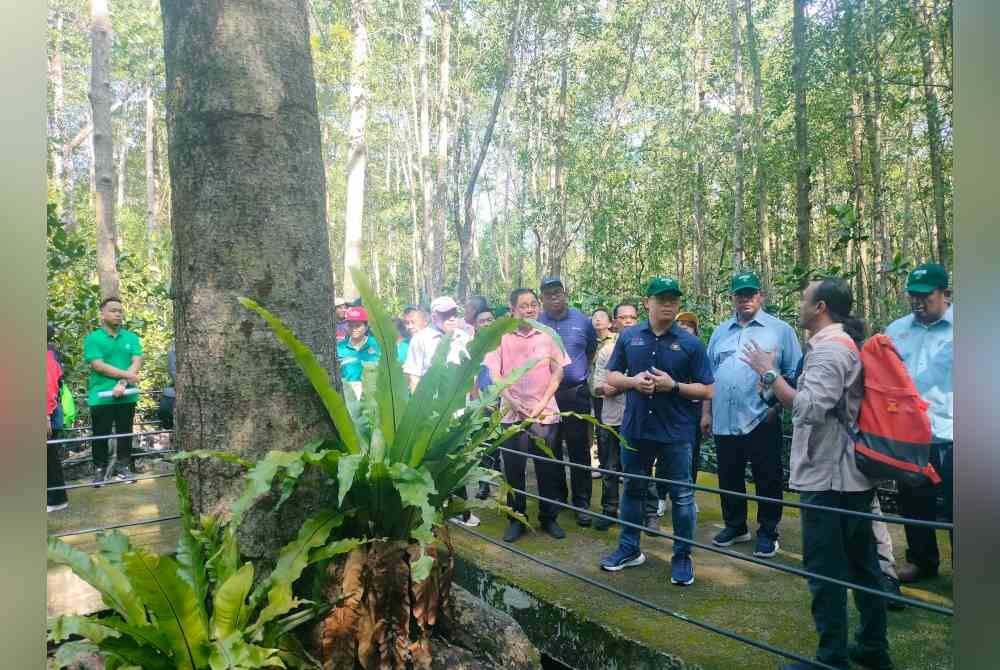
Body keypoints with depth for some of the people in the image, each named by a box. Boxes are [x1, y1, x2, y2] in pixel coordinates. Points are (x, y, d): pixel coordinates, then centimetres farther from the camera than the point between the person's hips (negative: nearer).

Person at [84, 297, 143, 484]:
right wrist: (126, 375, -16)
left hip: (127, 395, 2)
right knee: (100, 435, 5)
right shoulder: (93, 338, -2)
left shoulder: (131, 337, 7)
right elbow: (98, 366, -12)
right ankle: (99, 468, 18)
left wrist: (122, 383, -17)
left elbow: (136, 363, -3)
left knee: (125, 433, 10)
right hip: (101, 396, -2)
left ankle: (124, 465, 23)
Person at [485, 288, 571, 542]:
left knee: (548, 469, 5)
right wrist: (513, 403, -11)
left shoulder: (549, 336, 3)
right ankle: (516, 519, 19)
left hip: (545, 413, 1)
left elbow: (558, 372, 4)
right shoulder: (501, 337, 1)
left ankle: (549, 518, 21)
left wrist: (542, 403, -7)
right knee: (513, 468, 5)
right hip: (512, 413, 0)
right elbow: (495, 375, -1)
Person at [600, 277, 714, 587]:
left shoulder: (690, 343, -4)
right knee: (632, 490, 15)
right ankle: (629, 549, 31)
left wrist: (673, 386, -18)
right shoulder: (628, 336, 2)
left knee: (681, 496, 6)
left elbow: (707, 390, -3)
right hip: (635, 428, 3)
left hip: (675, 432, -2)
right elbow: (611, 376, 8)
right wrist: (633, 381, -12)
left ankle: (682, 557, 23)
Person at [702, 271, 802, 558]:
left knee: (767, 480, 6)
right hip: (724, 421, 4)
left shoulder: (780, 329, 0)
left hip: (761, 421, -4)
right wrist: (706, 412, 11)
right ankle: (735, 526, 30)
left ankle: (768, 532, 21)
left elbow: (794, 375, -2)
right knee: (729, 478, 14)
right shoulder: (720, 332, 14)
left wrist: (777, 405, -10)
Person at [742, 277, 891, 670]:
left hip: (828, 478, -10)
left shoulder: (829, 349, -17)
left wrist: (769, 374, -21)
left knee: (825, 571, -1)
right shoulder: (848, 344, 14)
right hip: (852, 474, 10)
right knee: (861, 565, 18)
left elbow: (809, 409, -29)